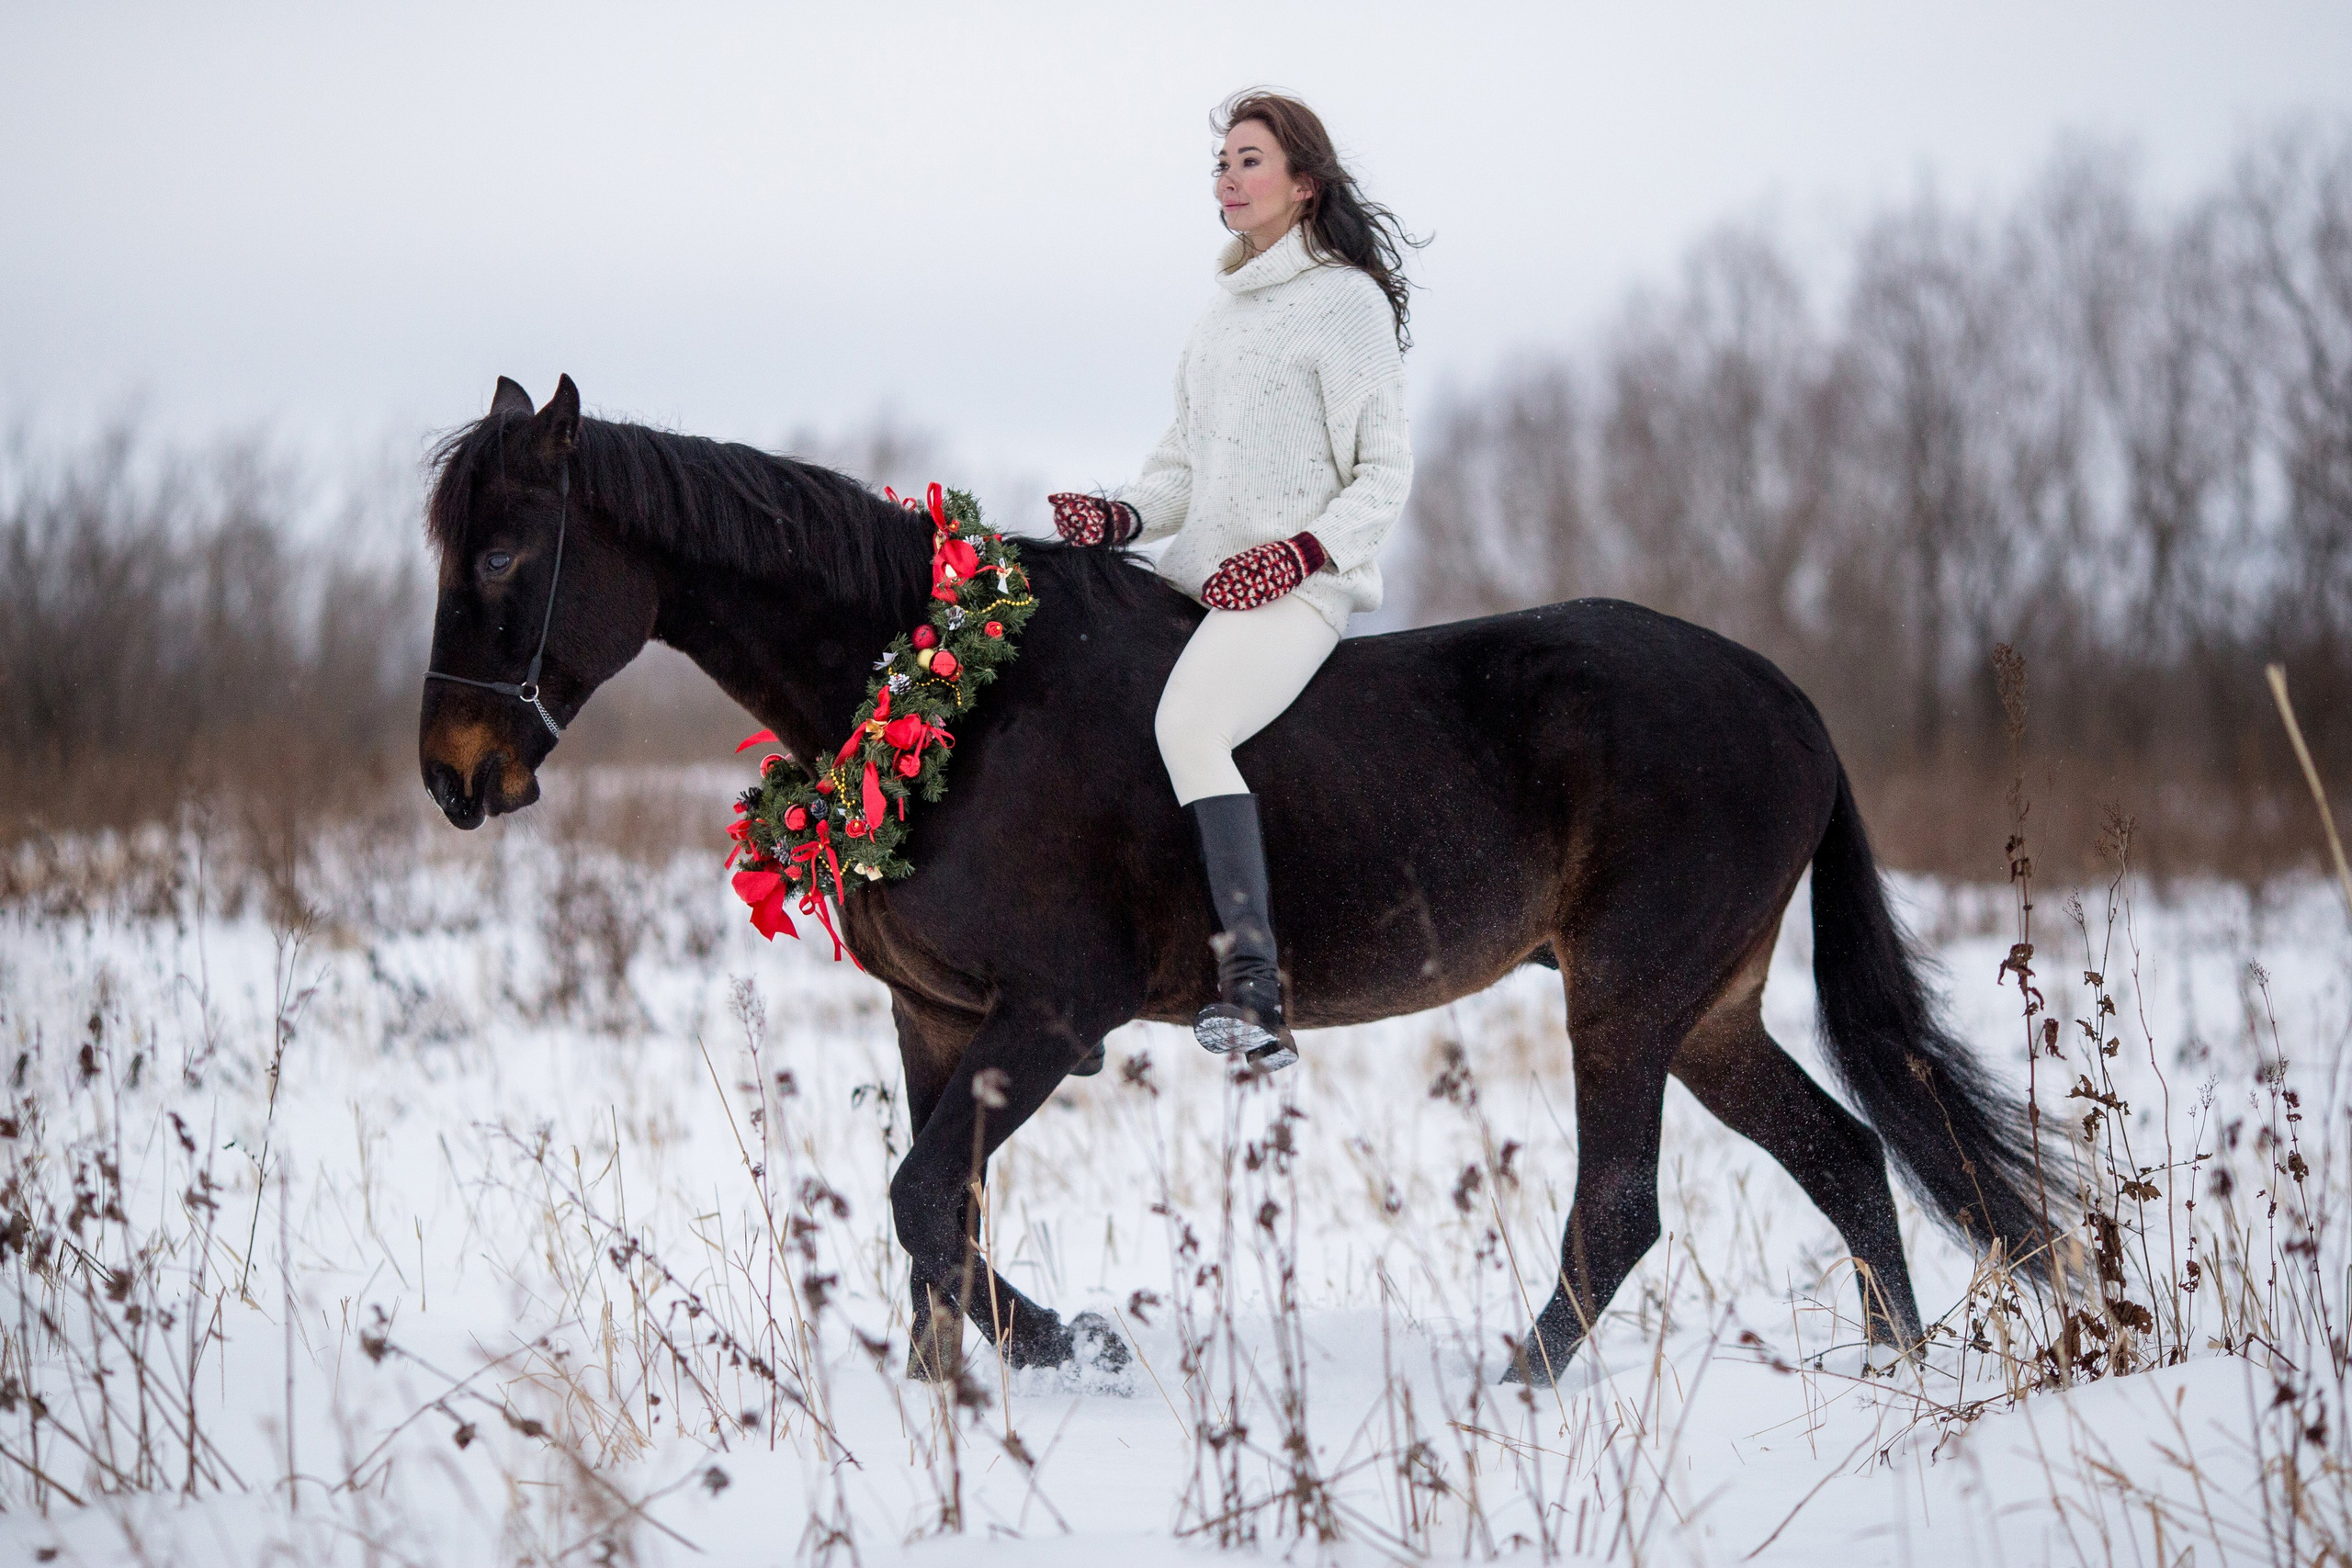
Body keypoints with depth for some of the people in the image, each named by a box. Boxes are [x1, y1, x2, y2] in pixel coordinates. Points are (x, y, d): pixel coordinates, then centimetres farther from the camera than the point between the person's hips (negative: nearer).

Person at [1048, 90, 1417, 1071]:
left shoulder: (1347, 300, -3)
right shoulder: (1228, 305, 20)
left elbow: (1385, 476, -6)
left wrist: (1299, 551, -20)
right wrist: (1122, 517, 2)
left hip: (1299, 586, -9)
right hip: (1200, 575, 9)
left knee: (1186, 725, -33)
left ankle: (1255, 994, -36)